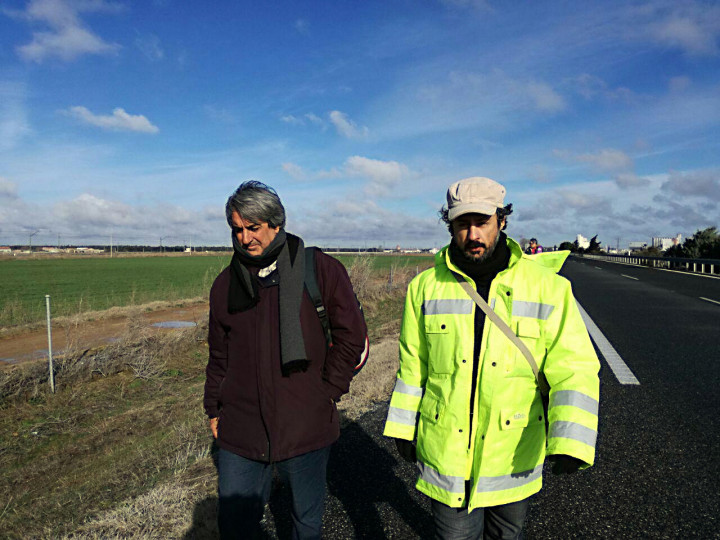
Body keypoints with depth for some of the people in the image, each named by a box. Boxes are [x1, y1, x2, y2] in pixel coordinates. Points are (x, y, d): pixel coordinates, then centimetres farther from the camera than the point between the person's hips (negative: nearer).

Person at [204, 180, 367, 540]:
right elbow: (219, 355, 14)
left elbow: (351, 334, -3)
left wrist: (328, 391, -5)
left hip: (306, 427, -2)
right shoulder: (226, 284, 5)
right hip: (241, 428, 3)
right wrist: (214, 409, 13)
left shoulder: (320, 270, -6)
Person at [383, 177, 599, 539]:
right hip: (445, 450, 0)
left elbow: (574, 368, -12)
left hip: (513, 454, 0)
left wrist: (570, 440, -24)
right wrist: (403, 427, 8)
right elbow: (413, 365, 5)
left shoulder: (547, 286, -10)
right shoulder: (426, 287, -4)